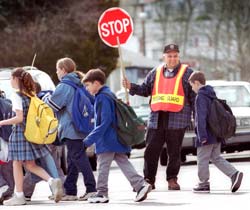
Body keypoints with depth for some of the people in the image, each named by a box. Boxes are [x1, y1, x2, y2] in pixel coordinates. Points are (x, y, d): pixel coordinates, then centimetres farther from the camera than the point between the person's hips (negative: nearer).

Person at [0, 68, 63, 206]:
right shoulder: (31, 95, 10)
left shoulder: (16, 96, -13)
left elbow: (19, 118, -18)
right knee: (29, 164, 13)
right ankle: (52, 181, -4)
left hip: (19, 132, -8)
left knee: (17, 164, 2)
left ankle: (19, 196, 3)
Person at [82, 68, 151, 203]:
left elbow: (104, 123, -23)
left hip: (107, 141, -10)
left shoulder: (102, 98, -17)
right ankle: (140, 185, -1)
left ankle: (101, 193, 5)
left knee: (102, 166, -1)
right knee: (123, 163, 7)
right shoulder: (108, 94, 14)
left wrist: (89, 139, -22)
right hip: (115, 140, 10)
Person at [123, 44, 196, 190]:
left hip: (177, 119, -3)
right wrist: (131, 87, -2)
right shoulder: (155, 73, 13)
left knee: (174, 151, 4)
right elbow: (145, 90, 16)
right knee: (151, 150, 1)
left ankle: (172, 179, 14)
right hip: (156, 118, 3)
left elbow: (194, 96, 1)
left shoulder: (187, 73, 2)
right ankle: (148, 179, 7)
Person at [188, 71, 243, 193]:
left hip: (207, 135, -9)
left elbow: (201, 117, -21)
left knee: (202, 159, 2)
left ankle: (204, 183, 8)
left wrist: (202, 136, -23)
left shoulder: (200, 97, -14)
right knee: (216, 157, 12)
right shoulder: (212, 95, 15)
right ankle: (234, 174, -2)